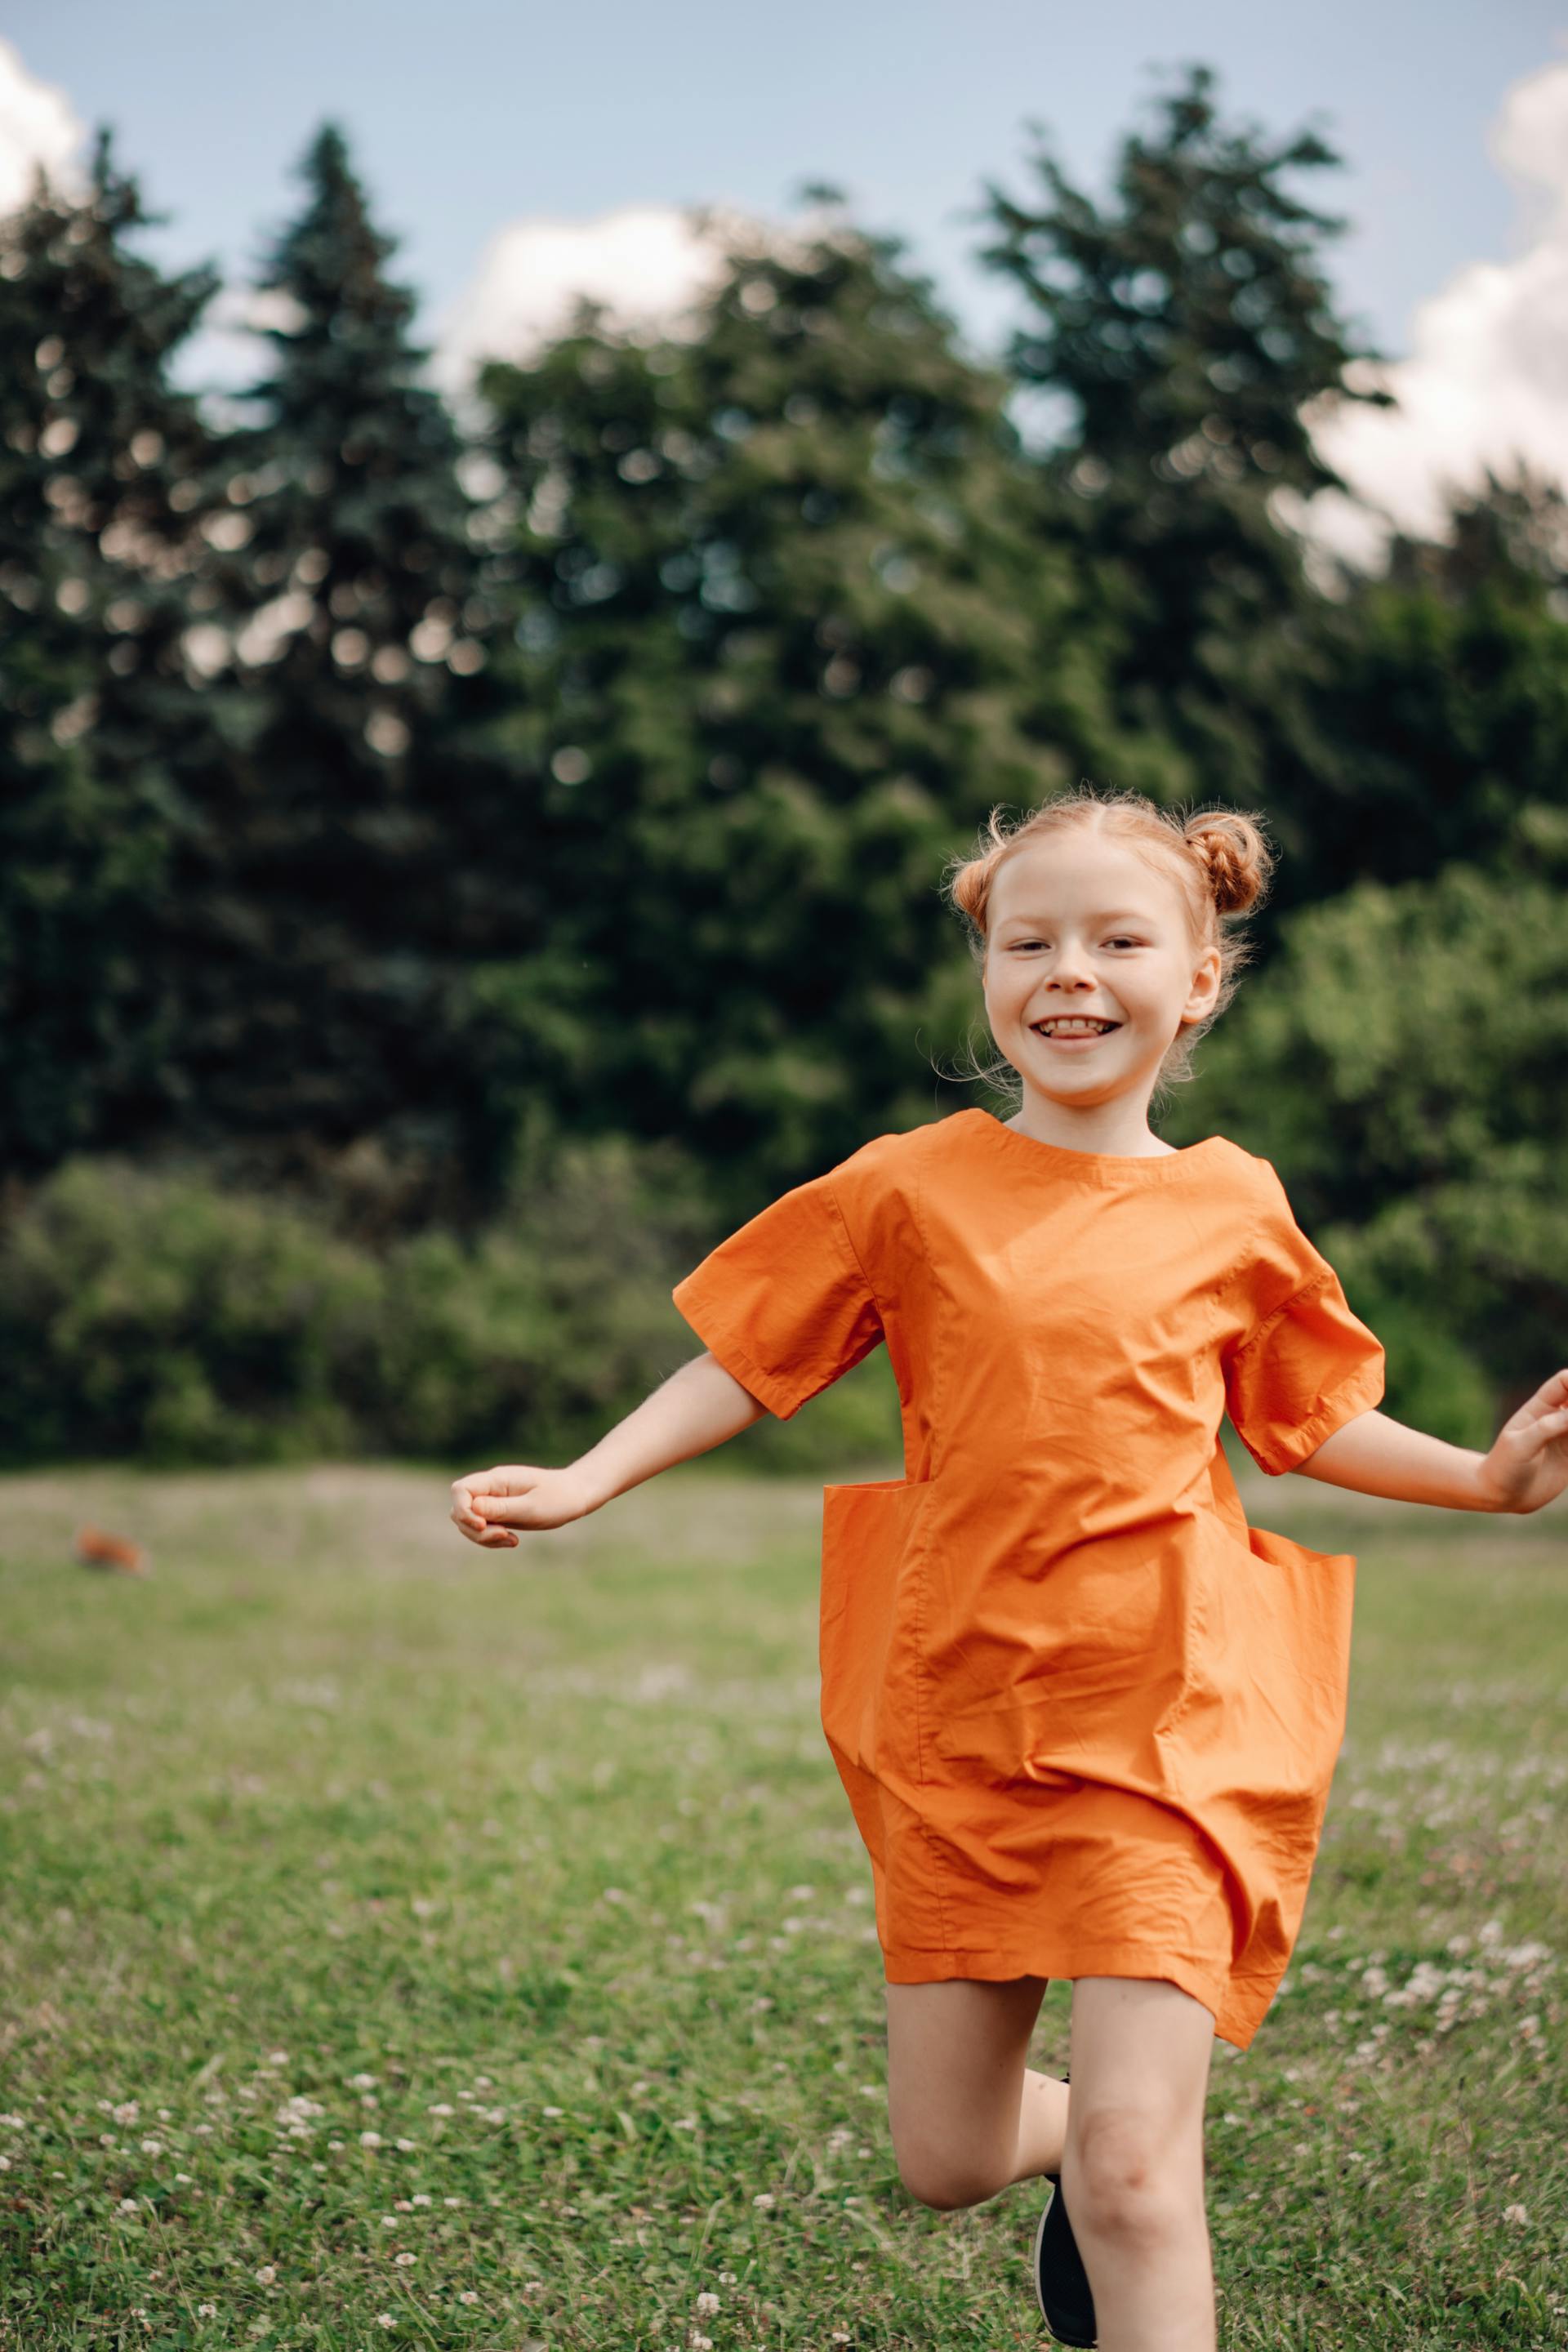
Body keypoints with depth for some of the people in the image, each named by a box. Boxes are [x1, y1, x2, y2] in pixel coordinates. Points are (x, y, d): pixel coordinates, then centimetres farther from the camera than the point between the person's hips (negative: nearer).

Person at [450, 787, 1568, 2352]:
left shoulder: (1234, 1209, 2)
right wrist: (583, 1482, -3)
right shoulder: (910, 1188, 0)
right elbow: (745, 1363, 6)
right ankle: (1080, 2147, 45)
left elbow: (1309, 1422, 15)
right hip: (956, 1724, 2)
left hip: (1166, 1729, -1)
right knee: (945, 2166, 12)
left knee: (1133, 2162, -12)